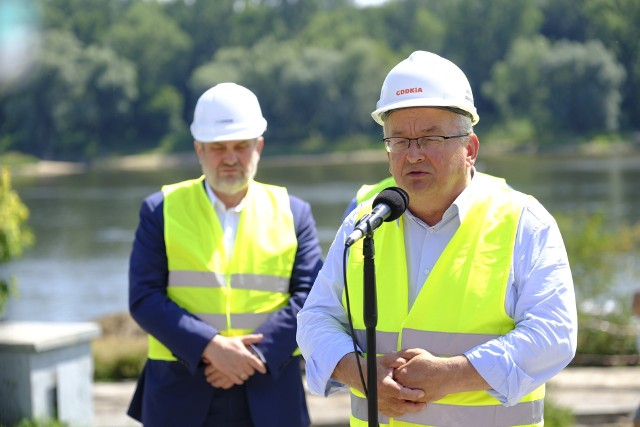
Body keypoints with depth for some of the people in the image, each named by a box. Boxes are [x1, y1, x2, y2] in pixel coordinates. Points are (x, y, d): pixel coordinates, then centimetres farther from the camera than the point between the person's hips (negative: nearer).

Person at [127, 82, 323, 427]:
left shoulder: (292, 213, 9)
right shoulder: (161, 211, 6)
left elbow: (308, 297, 0)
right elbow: (144, 298, -4)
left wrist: (255, 354, -13)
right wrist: (211, 347, -16)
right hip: (181, 398, -1)